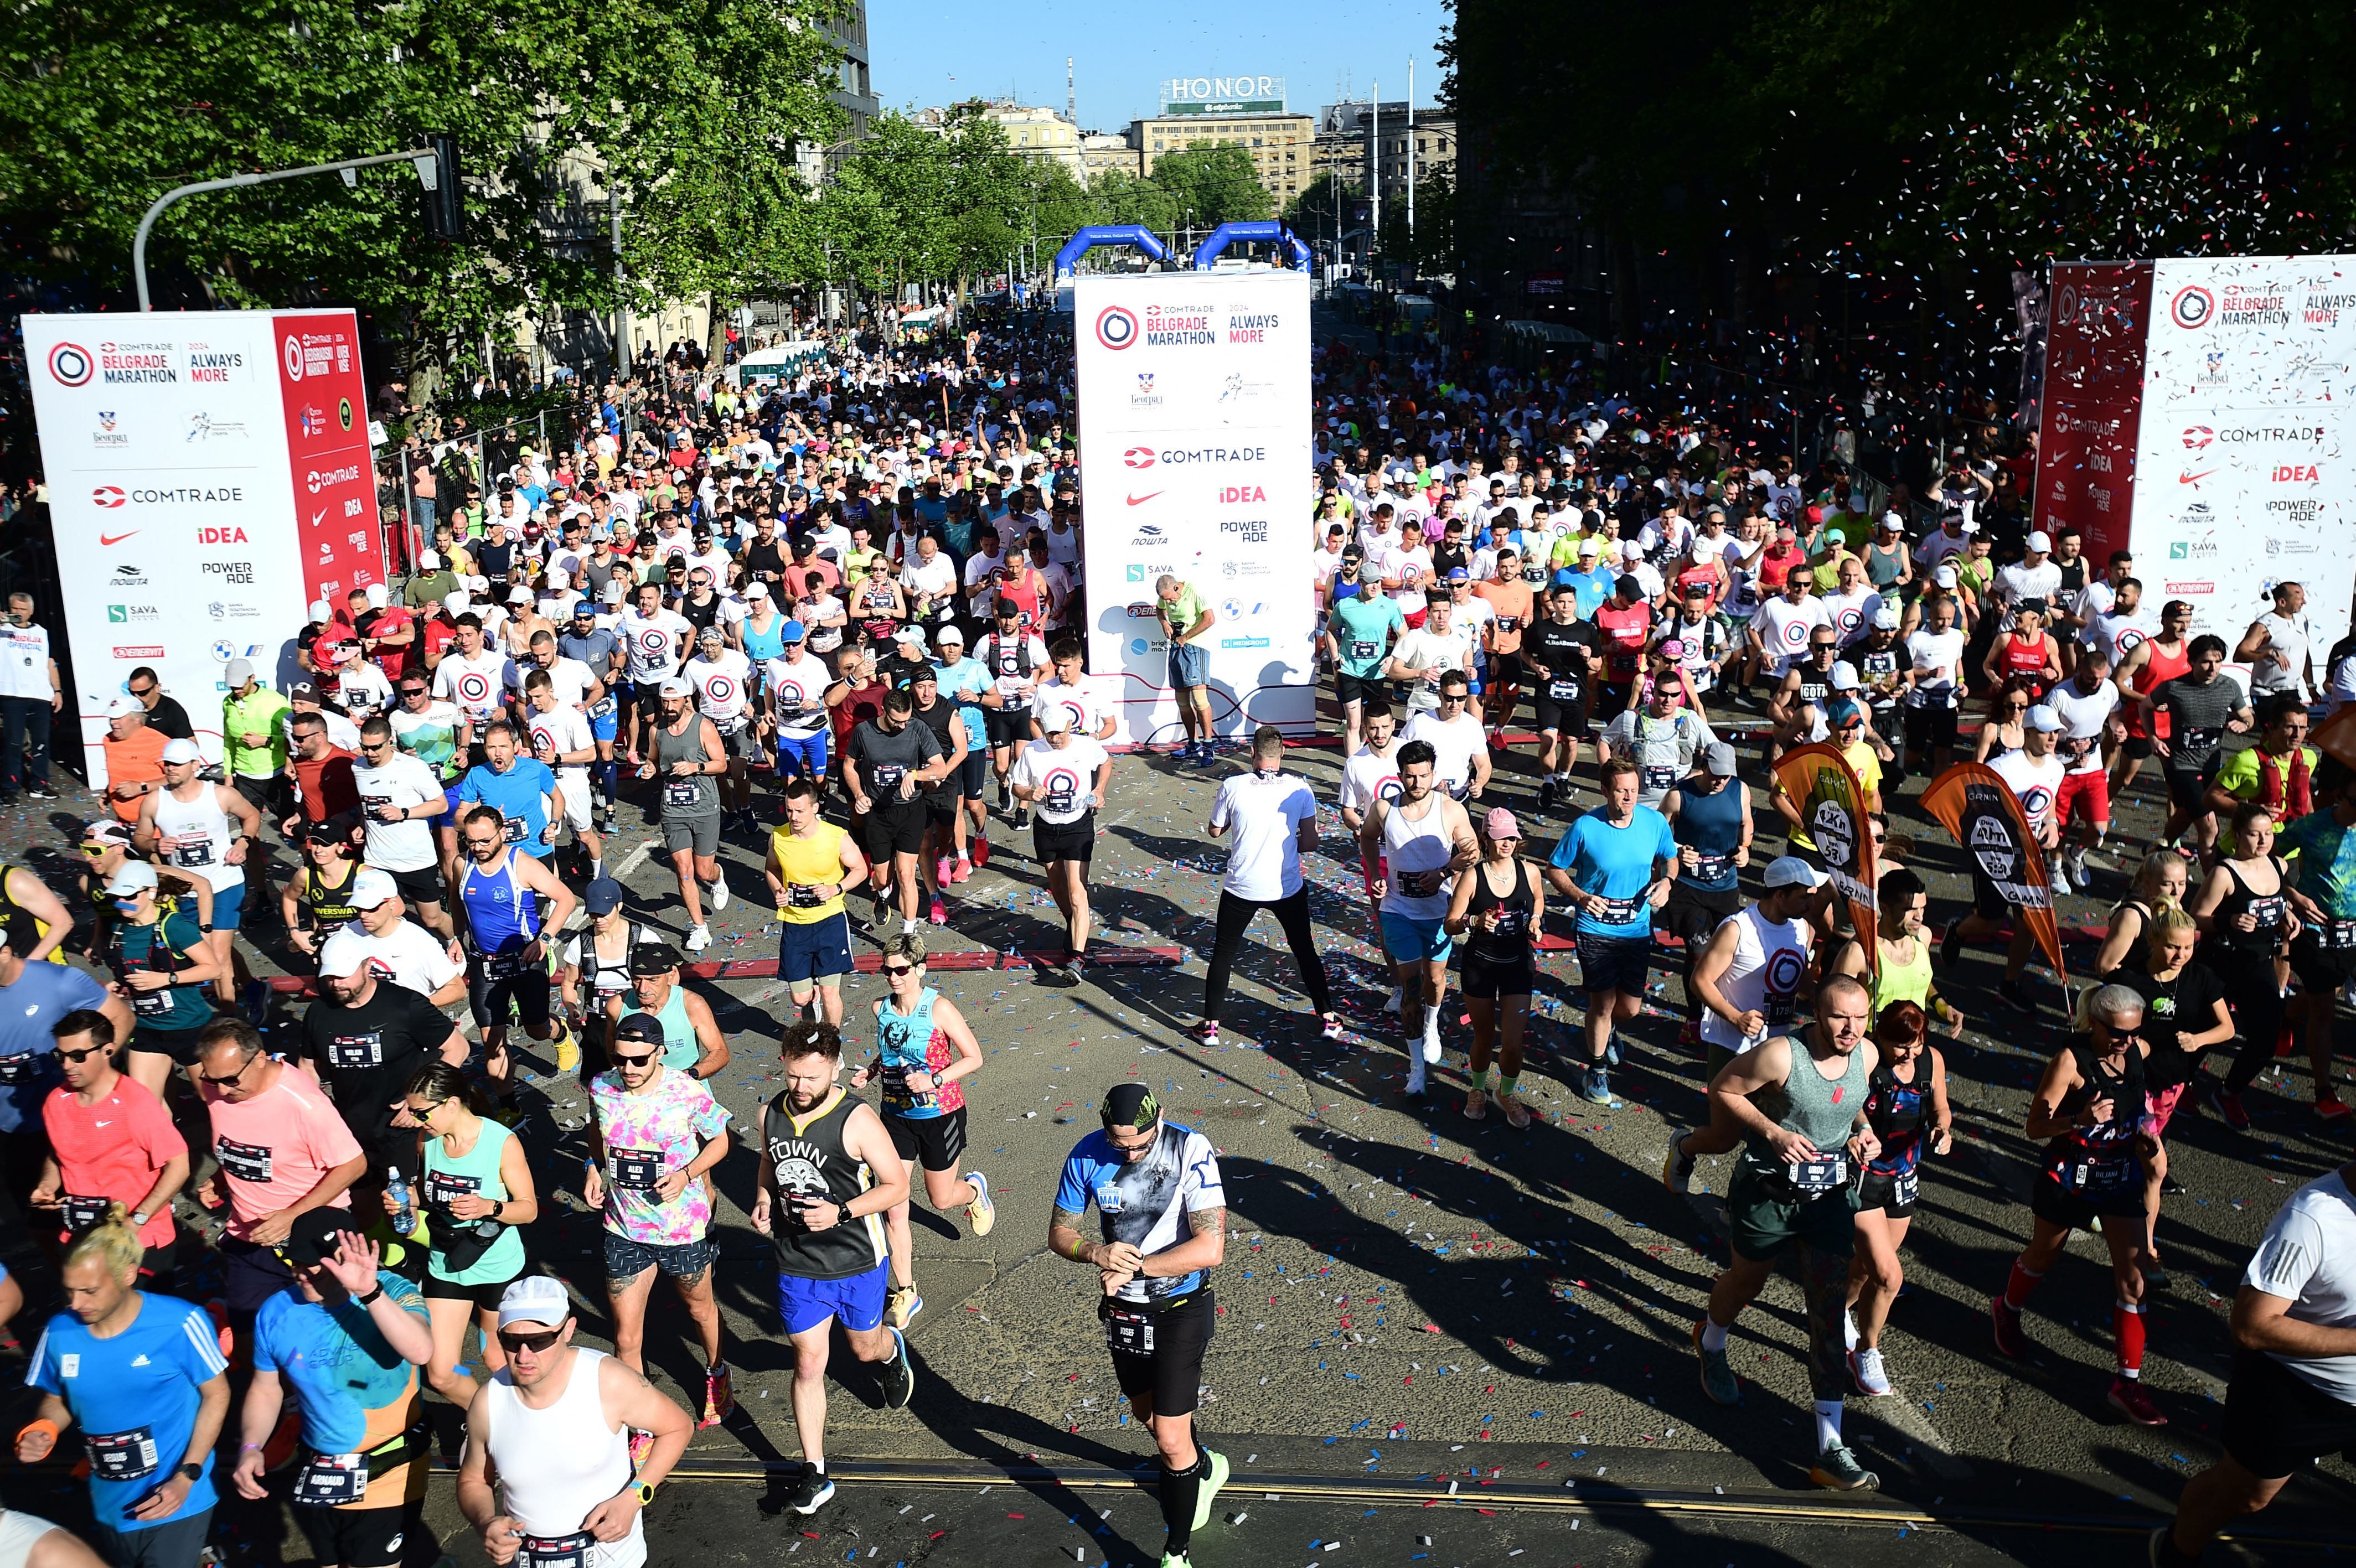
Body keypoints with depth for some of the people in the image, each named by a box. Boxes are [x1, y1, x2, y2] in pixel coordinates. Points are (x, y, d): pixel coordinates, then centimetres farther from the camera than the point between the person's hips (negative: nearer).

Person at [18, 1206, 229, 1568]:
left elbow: (216, 1395, -9)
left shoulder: (180, 1325, -20)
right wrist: (44, 1430, -12)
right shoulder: (60, 1332, -9)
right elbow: (57, 1399, 9)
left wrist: (187, 1476, -15)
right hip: (111, 1509, 5)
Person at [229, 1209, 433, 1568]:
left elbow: (420, 1351, -39)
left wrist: (370, 1293, -48)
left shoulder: (392, 1292, -19)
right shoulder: (277, 1312, -6)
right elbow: (266, 1391, 7)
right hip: (317, 1481, 4)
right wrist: (250, 1448, -10)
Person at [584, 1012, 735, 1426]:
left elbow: (719, 1140, -6)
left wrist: (686, 1175, -22)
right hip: (624, 1230, 2)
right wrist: (595, 1167, -5)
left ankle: (716, 1372, 54)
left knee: (700, 1307, 24)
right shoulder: (601, 1088, -11)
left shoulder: (689, 1093, -21)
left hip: (684, 1230, -2)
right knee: (627, 1337, 5)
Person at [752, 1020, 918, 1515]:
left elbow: (897, 1185, -15)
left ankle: (894, 1349, 57)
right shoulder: (771, 1114, -6)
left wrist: (841, 1212, -25)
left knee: (867, 1348, 20)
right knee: (808, 1365, 5)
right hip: (797, 1264, 3)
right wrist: (764, 1201, -4)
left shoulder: (857, 1121, -22)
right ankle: (814, 1472, 17)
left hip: (857, 1262, -3)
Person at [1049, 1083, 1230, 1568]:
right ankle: (1205, 1468, 54)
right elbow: (1059, 1233, -3)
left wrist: (1132, 1268, -25)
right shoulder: (1087, 1156, -13)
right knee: (1147, 1415, 24)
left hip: (1180, 1309, -5)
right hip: (1123, 1308, 5)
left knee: (1170, 1440, -5)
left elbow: (1210, 1249, -29)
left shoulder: (1191, 1151, -24)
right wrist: (1097, 1253, -25)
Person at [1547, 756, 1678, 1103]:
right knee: (1602, 1004, 1)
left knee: (1631, 1007, 11)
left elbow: (1670, 858, 11)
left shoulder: (1655, 821, -8)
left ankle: (1610, 1027, 49)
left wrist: (1666, 881, -12)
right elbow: (1555, 870, -4)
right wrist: (1580, 896, -21)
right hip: (1596, 930, -3)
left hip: (1638, 931, 3)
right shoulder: (1585, 828, -16)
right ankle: (1597, 1070, 27)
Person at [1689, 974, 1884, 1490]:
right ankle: (1711, 1343, 57)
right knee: (1745, 1284, 20)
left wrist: (1863, 1131, -5)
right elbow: (1723, 1090, -13)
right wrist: (1772, 1132, -24)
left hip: (1830, 1197, 4)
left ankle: (1830, 1450, 4)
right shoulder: (1780, 1055, -26)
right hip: (1766, 1194, -4)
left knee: (1829, 1316, 0)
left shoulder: (1867, 1055, -7)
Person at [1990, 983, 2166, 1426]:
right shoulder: (2071, 1061, -23)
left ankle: (2129, 1382, 8)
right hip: (2070, 1179, -4)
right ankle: (2007, 1310, 49)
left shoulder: (2140, 1052, -6)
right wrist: (2078, 1120, -40)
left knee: (2133, 1280, 0)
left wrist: (2142, 1133, 5)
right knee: (2042, 1256, 19)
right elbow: (2035, 1126, -24)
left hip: (2122, 1179, 4)